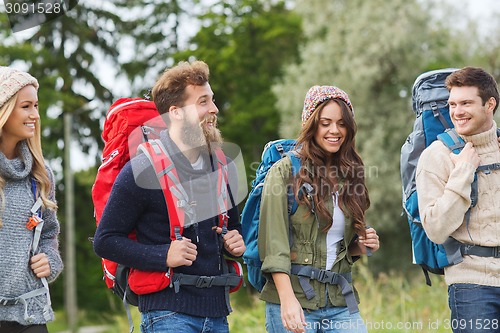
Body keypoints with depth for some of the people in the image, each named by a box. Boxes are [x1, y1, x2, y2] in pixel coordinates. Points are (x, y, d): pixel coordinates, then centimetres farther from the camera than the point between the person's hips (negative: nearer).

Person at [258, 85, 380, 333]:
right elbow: (274, 243, -11)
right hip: (293, 297, -4)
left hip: (340, 302, 5)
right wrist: (288, 299, -21)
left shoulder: (349, 174, 13)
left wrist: (361, 246, 3)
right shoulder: (285, 171, -3)